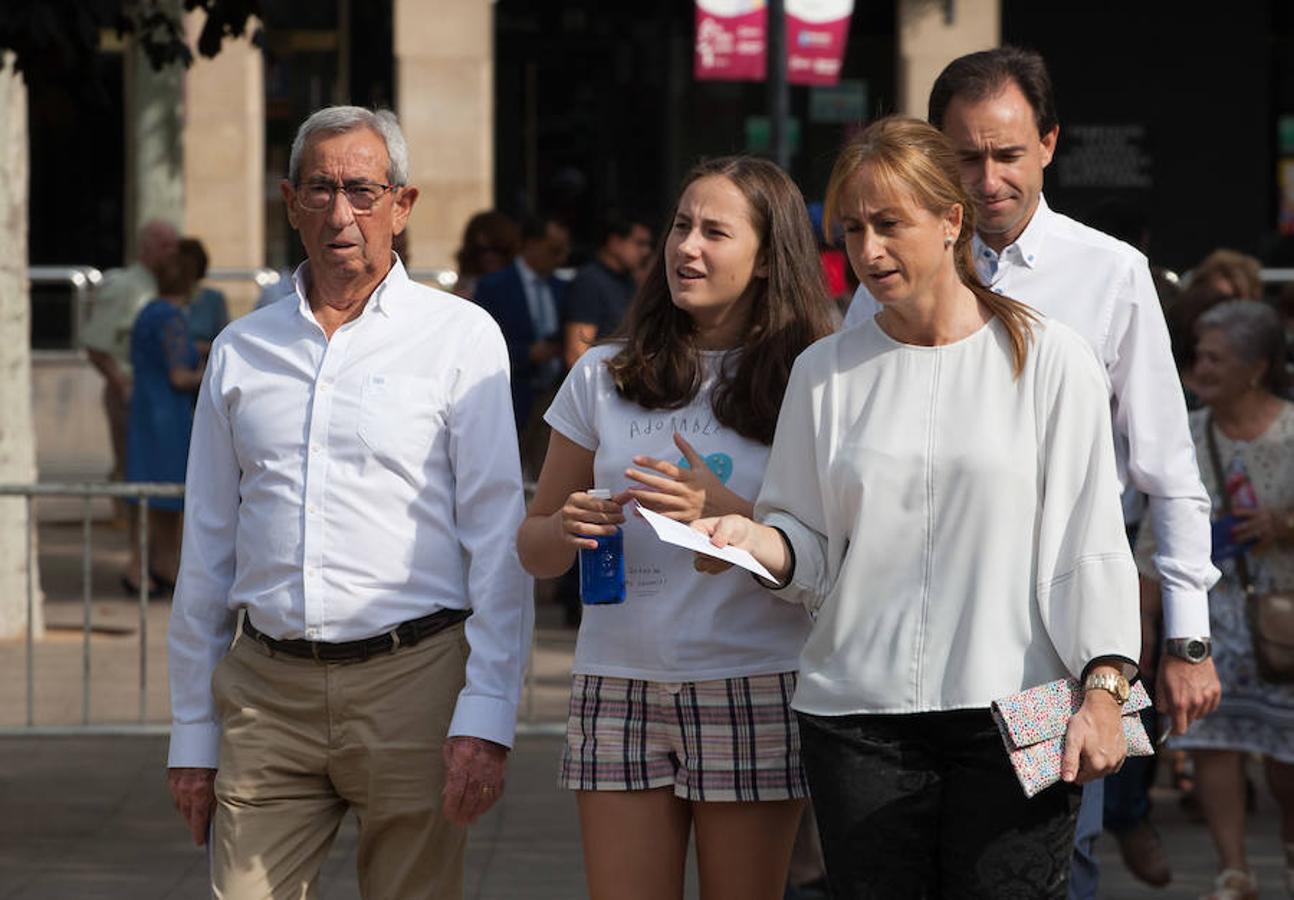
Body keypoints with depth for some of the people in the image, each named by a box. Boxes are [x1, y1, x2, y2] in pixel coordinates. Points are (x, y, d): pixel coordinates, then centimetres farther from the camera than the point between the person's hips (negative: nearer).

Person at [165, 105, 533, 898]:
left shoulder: (461, 338, 2)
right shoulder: (241, 351, 13)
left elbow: (499, 540, -3)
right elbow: (206, 553, 17)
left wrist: (486, 719, -11)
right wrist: (193, 734, 13)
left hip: (410, 681, -3)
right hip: (265, 690, 3)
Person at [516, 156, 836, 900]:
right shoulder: (605, 378, 9)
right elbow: (534, 548, 14)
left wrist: (724, 510, -19)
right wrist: (569, 528, -8)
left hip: (753, 696, -2)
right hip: (618, 691, 2)